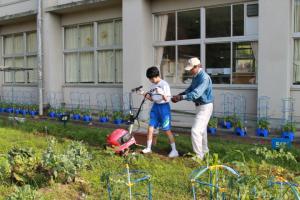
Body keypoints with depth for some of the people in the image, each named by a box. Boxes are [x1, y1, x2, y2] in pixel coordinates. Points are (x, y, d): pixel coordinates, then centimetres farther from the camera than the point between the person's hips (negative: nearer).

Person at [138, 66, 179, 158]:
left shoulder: (164, 84, -13)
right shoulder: (152, 85, 8)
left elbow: (167, 99, -18)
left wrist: (162, 93, -36)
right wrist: (145, 94, -1)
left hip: (164, 107, -7)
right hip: (155, 106, 7)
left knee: (167, 130, -4)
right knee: (150, 127, 5)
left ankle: (174, 150, 5)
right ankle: (148, 148, 18)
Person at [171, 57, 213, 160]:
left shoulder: (204, 77, -25)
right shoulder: (195, 76, 6)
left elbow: (196, 93, -33)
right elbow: (190, 89, 9)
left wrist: (181, 97, -34)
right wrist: (179, 95, -7)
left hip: (205, 107, -10)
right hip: (200, 106, 10)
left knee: (195, 130, -12)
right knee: (202, 129, 21)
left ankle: (198, 156, -3)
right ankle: (204, 151, 38)